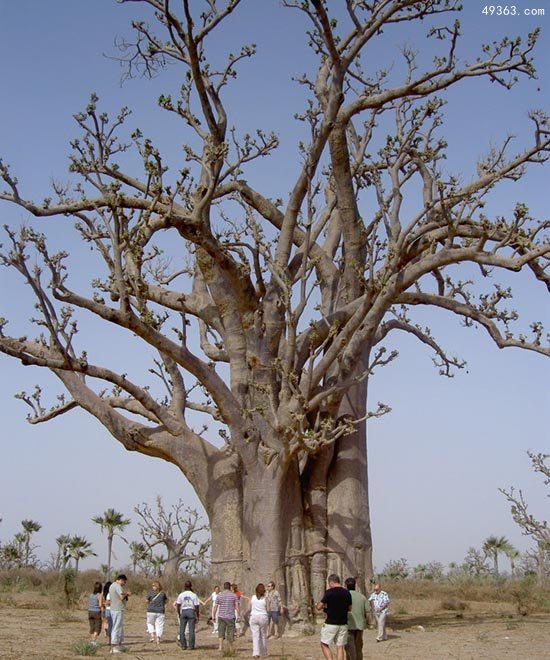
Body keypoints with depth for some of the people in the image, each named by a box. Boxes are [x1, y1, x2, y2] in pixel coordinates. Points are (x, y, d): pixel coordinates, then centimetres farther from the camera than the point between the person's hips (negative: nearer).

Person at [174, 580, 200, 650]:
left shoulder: (181, 595, 1)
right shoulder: (194, 595, -3)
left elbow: (177, 606, 0)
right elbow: (196, 607, -3)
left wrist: (179, 614, 12)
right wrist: (197, 616, 5)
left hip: (183, 611, 1)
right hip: (191, 611, -1)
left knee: (182, 629, 9)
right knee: (191, 629, 1)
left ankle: (183, 645, 9)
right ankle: (191, 645, 1)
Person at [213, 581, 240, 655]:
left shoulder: (219, 595, 1)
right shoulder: (233, 595, -1)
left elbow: (216, 606, 1)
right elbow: (237, 605, -7)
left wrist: (214, 615, 8)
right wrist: (238, 615, -3)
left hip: (221, 616, 0)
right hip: (231, 617, 0)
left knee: (221, 631, 1)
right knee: (230, 632, 10)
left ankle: (221, 645, -20)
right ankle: (231, 648, 22)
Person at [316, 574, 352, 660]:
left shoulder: (329, 592, -12)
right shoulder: (347, 593, 4)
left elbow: (319, 607, -10)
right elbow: (349, 608, 15)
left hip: (331, 624, -5)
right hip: (343, 624, 5)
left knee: (324, 645, 8)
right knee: (340, 647, 8)